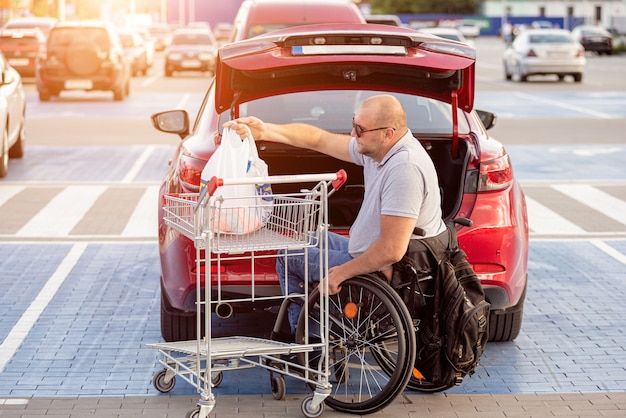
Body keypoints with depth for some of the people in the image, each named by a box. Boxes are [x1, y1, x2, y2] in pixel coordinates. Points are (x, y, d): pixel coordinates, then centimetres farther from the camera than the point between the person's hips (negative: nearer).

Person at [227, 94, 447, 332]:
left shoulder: (405, 168, -32)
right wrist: (265, 131, 0)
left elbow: (391, 250, -34)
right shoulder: (377, 149, -3)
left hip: (382, 273, -10)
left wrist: (341, 273, -22)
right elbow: (319, 139, 9)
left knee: (288, 258, 9)